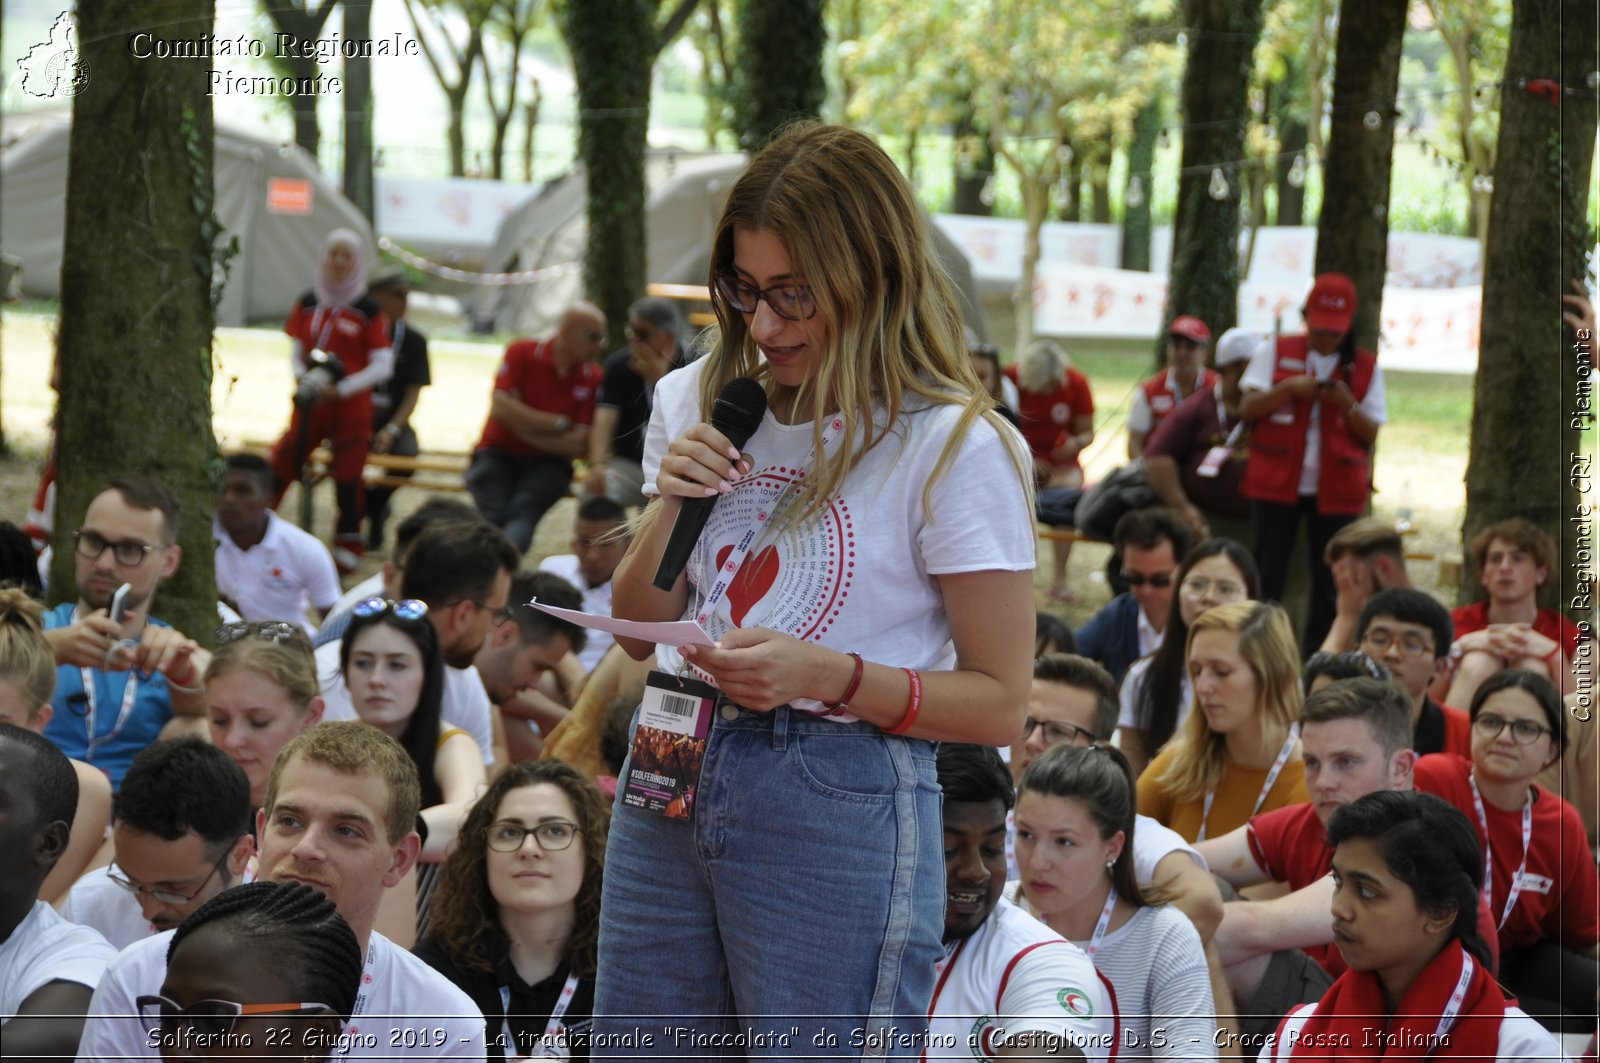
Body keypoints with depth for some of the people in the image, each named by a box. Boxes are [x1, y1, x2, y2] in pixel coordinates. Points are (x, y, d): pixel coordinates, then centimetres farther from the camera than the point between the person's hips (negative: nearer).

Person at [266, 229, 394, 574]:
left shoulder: (368, 310, -4)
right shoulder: (307, 305, 7)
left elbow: (383, 365, -6)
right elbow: (296, 350, 14)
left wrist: (341, 389, -16)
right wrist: (301, 377, -8)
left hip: (351, 406, -3)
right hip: (310, 404, 3)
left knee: (348, 475, 0)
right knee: (280, 465, -1)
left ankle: (348, 549, 10)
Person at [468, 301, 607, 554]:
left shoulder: (593, 378, -1)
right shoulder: (522, 353, 0)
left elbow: (581, 446, -7)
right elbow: (500, 409, -11)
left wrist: (521, 423, -10)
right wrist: (560, 424, -10)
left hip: (547, 463, -2)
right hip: (499, 455, 2)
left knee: (524, 511, -31)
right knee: (493, 512, -26)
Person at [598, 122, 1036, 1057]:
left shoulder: (955, 447, -9)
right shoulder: (705, 403, 9)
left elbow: (999, 704, -9)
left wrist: (832, 676, -22)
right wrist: (671, 508, -3)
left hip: (839, 809, -6)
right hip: (669, 774, 6)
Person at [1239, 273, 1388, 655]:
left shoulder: (1365, 367, 5)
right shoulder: (1276, 352, 5)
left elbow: (1371, 433, 2)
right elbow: (1247, 408, -1)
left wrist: (1347, 405, -17)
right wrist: (1289, 387, -16)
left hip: (1337, 490, 0)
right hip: (1276, 482, 0)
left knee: (1330, 579, 2)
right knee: (1268, 573, 3)